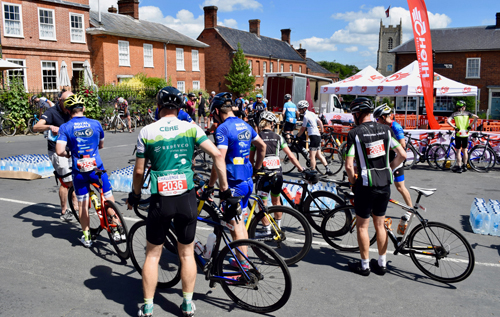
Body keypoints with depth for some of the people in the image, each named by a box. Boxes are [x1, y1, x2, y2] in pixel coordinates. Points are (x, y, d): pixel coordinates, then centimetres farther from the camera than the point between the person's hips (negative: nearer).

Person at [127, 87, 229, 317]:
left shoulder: (147, 132, -1)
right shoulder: (191, 128, 0)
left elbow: (139, 171, 2)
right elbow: (217, 155, -7)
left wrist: (135, 196, 19)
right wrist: (225, 188, 1)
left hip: (160, 199, 0)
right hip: (186, 197, 1)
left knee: (153, 254, 15)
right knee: (187, 253, 16)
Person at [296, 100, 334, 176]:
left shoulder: (306, 116, -12)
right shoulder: (312, 113, 14)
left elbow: (303, 129, -8)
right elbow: (320, 122, 20)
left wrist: (297, 136, 5)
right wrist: (322, 131, 30)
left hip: (313, 136, -10)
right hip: (318, 135, 10)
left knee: (312, 156, -7)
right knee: (319, 155, 14)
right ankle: (328, 170, 13)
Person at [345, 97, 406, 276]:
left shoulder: (355, 133, -11)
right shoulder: (385, 130, 4)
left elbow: (349, 165, -16)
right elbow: (402, 155, 3)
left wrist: (352, 181, 1)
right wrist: (388, 170, 14)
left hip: (366, 185, -5)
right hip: (385, 184, 6)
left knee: (362, 226, 9)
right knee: (380, 225, 17)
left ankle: (364, 265, 18)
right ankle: (381, 264, 26)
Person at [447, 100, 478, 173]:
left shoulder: (454, 114, 0)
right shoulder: (467, 113, 4)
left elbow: (448, 121, -17)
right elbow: (476, 117, -10)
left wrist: (454, 127, -11)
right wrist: (470, 126, -5)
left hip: (458, 134, -2)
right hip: (466, 134, 2)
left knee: (458, 151, 2)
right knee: (465, 150, 15)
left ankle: (459, 167, 0)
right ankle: (465, 166, 21)